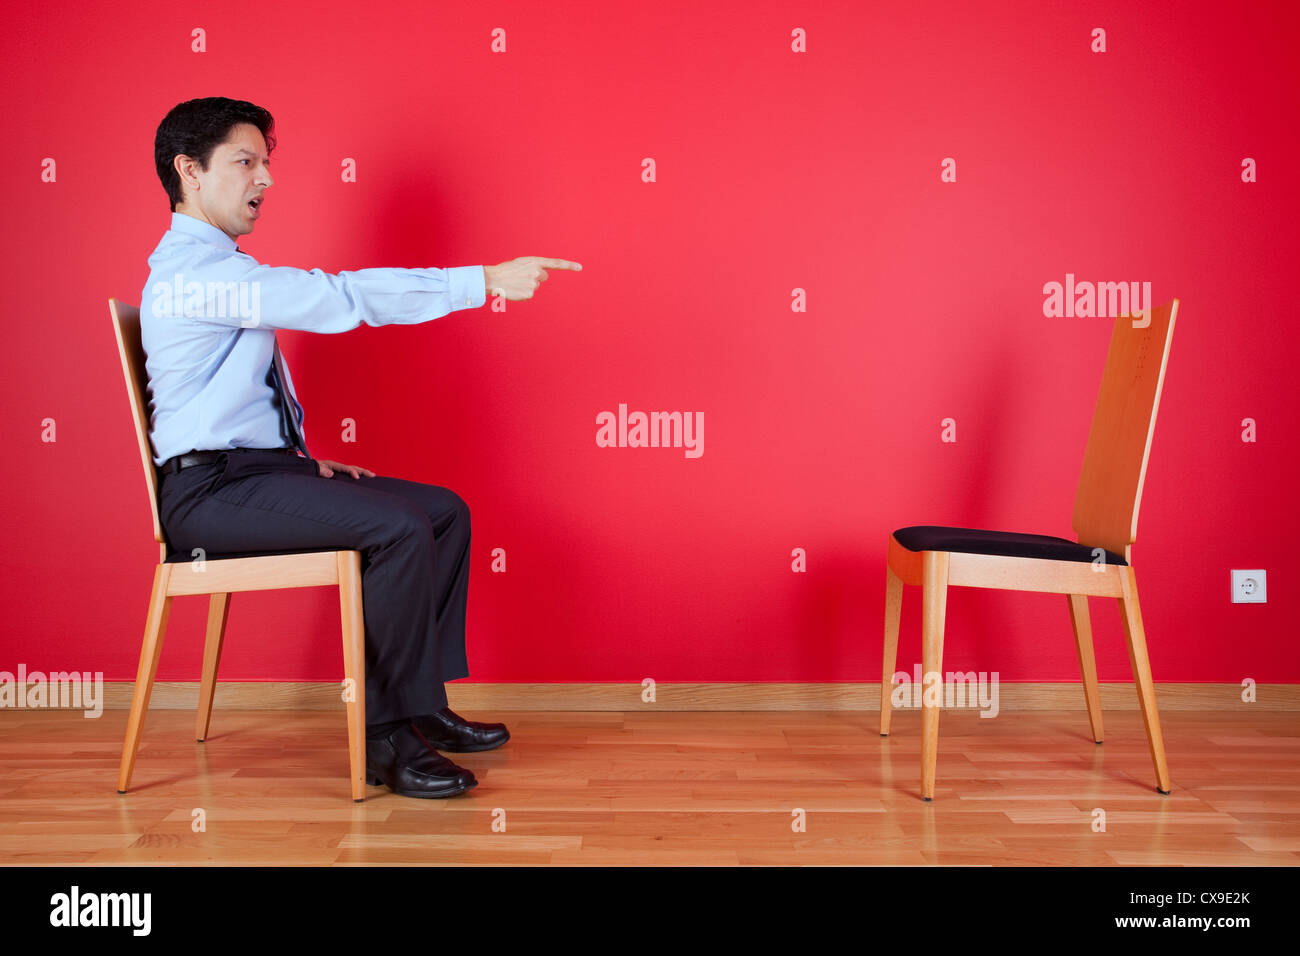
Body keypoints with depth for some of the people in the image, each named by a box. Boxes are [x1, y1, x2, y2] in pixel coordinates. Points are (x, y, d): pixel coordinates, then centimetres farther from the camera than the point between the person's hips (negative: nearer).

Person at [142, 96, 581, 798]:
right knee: (399, 526, -28)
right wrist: (487, 281, -27)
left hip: (260, 466, 10)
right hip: (212, 490, -10)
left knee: (445, 510, 1)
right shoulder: (193, 270, -16)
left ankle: (423, 706, 6)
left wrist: (306, 457, 9)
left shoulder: (219, 268, 18)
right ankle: (389, 738, -15)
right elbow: (340, 298, -26)